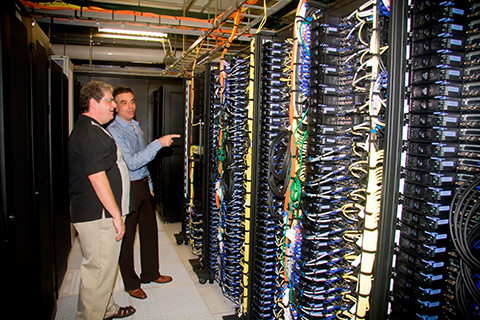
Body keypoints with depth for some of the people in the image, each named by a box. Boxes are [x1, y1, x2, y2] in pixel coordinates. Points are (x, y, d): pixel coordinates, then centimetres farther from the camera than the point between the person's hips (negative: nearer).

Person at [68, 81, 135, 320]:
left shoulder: (88, 129, 18)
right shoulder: (91, 132, -18)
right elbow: (97, 177, -24)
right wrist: (117, 215, -20)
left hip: (97, 214, 11)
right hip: (99, 216, -11)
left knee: (101, 267, 22)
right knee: (98, 270, 0)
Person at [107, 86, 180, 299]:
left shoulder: (136, 127, 12)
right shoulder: (114, 131, -16)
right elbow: (131, 163, -27)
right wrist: (158, 143, -29)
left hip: (143, 185, 8)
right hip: (127, 188, -8)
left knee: (149, 230, 16)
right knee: (127, 236, 5)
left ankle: (150, 273, 33)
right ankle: (131, 283, 21)